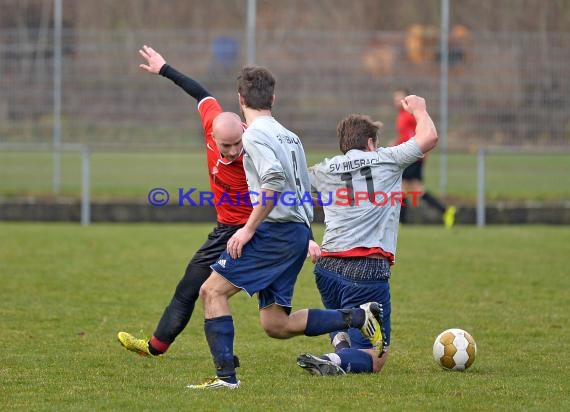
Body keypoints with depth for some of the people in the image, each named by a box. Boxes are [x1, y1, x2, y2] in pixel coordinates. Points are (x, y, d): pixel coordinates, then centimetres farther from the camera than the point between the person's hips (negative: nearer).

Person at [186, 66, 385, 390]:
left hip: (274, 230, -8)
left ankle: (226, 375, -12)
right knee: (275, 325, 9)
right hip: (299, 232, 8)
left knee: (212, 291, -4)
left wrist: (249, 228, -19)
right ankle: (357, 317, 2)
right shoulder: (290, 136, 20)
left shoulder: (255, 134, -8)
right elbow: (305, 190, 22)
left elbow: (275, 179, -22)